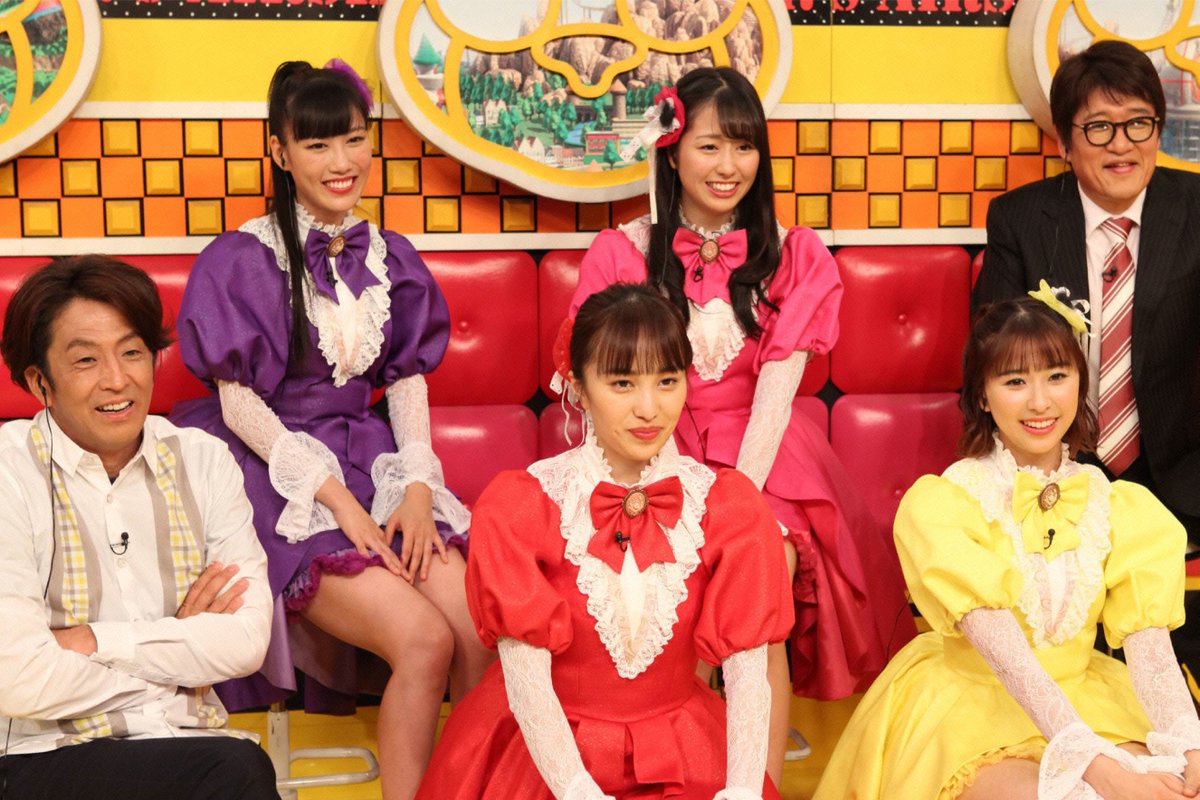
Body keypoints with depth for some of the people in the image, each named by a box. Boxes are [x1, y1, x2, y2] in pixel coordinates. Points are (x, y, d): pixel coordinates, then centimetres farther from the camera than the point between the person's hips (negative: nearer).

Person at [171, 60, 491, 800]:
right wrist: (343, 506, -15)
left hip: (371, 457, 5)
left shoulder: (389, 257, 10)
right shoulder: (244, 259, -5)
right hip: (284, 478, -5)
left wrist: (417, 488, -6)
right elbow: (238, 405, -8)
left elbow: (408, 378, 12)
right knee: (424, 640, -26)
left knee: (483, 633, -20)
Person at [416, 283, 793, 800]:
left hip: (684, 755, 2)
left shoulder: (727, 505, -2)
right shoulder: (518, 506, -7)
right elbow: (525, 675, -13)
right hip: (548, 748, -1)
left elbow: (749, 669, -9)